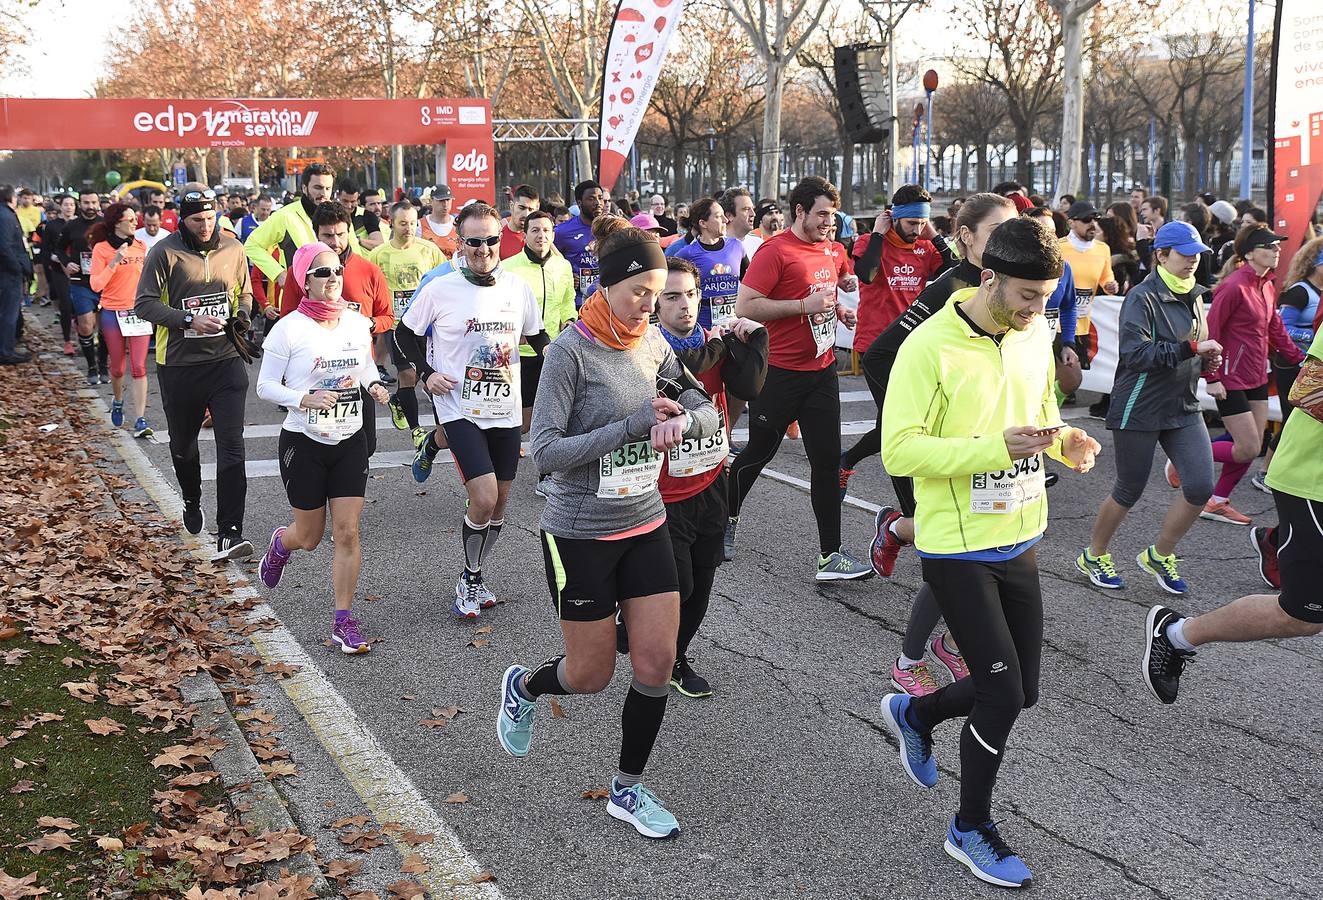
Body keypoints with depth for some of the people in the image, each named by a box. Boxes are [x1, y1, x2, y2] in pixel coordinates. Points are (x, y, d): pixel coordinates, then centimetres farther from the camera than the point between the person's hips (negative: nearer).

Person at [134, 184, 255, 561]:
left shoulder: (232, 248, 4)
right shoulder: (165, 253, -8)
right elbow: (144, 304, -10)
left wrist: (242, 316, -2)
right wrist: (190, 320, -22)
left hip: (226, 360, 1)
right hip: (179, 364, -1)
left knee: (231, 445, -11)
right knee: (183, 444, 17)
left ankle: (229, 534, -12)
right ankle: (192, 502, 47)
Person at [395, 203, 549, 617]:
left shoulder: (518, 288, 2)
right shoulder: (440, 290, -8)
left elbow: (537, 336, 16)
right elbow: (405, 332, 6)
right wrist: (426, 372, -7)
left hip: (506, 412, 4)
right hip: (460, 409, -4)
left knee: (498, 506, 11)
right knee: (484, 499, -16)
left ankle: (473, 576, 34)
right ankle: (470, 580, 8)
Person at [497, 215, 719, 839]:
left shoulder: (653, 344, 1)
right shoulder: (572, 350, -17)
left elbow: (708, 413, 8)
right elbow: (546, 452, -21)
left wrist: (682, 420, -16)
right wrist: (635, 424, -25)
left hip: (644, 526, 5)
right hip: (580, 535, -5)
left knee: (658, 661, 3)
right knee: (592, 673, 6)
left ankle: (628, 790, 21)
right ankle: (523, 686, 41)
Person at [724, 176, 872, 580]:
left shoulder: (834, 251, 10)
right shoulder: (776, 251, -13)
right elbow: (745, 306, -19)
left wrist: (838, 309, 8)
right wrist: (805, 305, -21)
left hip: (822, 370, 6)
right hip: (779, 374, -6)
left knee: (827, 460, 2)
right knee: (758, 453, 8)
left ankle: (831, 555, 5)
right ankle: (726, 518, 34)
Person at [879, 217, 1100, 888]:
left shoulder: (1036, 336, 3)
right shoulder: (930, 347, -19)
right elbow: (899, 452, -21)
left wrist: (1062, 439, -5)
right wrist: (996, 448, -30)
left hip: (1019, 541, 7)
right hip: (958, 549, -7)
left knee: (1019, 691, 14)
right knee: (1003, 694, -4)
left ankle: (913, 713, 42)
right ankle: (971, 829, 20)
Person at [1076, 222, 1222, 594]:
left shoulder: (1194, 295, 11)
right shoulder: (1143, 297, -14)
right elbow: (1135, 354, -25)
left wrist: (1206, 359, 5)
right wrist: (1190, 349, -29)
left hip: (1184, 408, 7)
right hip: (1140, 409, -7)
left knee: (1200, 487, -4)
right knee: (1129, 492, 4)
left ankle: (1158, 555, 17)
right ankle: (1093, 556, 27)